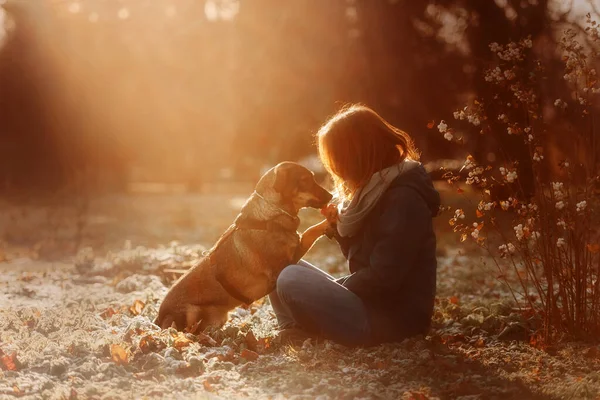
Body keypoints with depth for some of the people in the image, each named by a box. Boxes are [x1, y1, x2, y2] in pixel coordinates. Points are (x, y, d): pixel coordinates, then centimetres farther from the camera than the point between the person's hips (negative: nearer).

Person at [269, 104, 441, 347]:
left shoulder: (403, 197, -19)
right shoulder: (376, 186, 11)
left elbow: (382, 277, -23)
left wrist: (330, 293, -9)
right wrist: (338, 227, -2)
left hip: (391, 319, -10)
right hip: (369, 302, 10)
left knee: (291, 280, -21)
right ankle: (297, 334, -8)